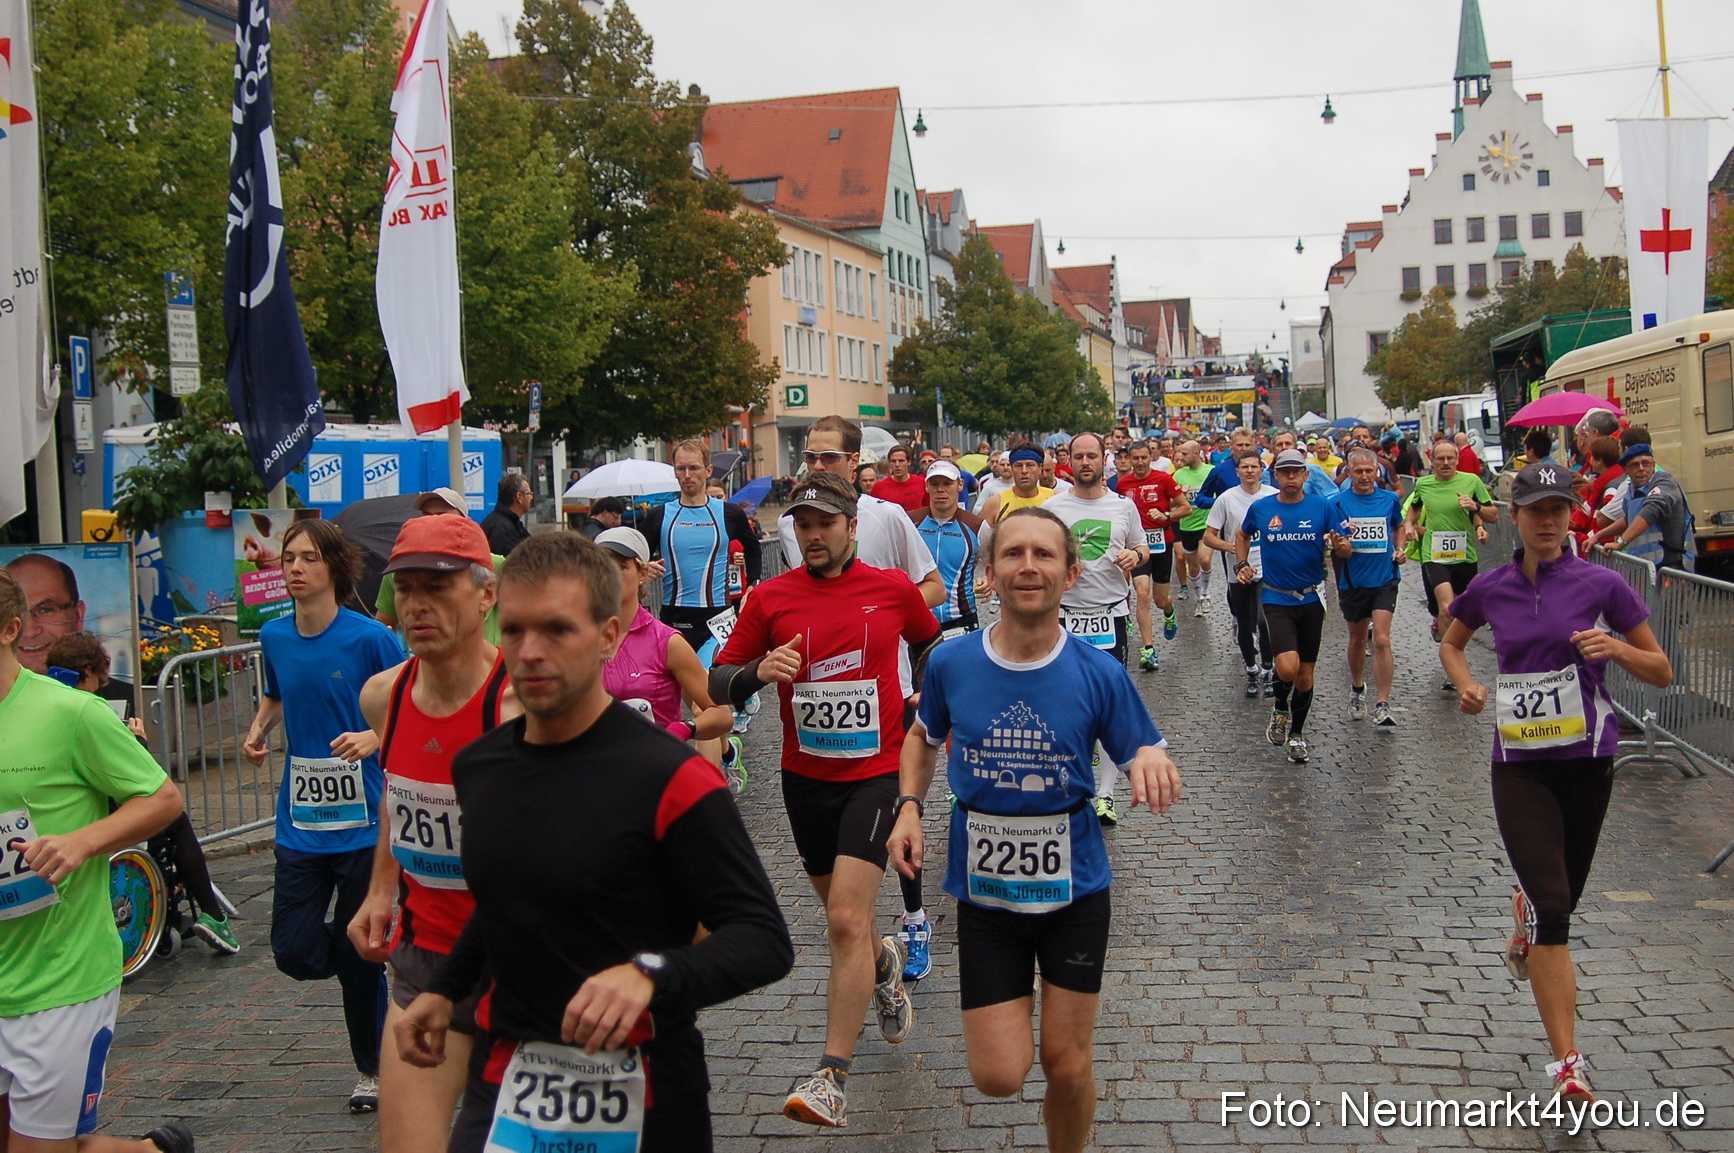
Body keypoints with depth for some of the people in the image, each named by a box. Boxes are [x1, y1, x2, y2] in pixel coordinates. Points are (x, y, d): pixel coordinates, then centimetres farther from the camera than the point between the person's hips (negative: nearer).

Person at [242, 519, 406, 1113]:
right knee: (295, 953, -1)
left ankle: (372, 1072, 26)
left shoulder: (370, 638, -11)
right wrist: (258, 730, 4)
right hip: (300, 821, 4)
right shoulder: (273, 636, 5)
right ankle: (370, 961, 33)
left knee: (358, 956, 5)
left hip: (362, 819, -4)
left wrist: (375, 737, -23)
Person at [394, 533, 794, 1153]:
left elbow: (764, 939, -20)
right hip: (502, 1082, 5)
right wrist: (444, 990, 12)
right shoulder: (476, 766, 4)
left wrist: (650, 975, -34)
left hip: (639, 1100, -5)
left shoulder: (671, 779, -18)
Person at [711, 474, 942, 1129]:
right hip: (806, 777, 3)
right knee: (842, 919, 17)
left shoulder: (894, 589, -2)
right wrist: (758, 671, -21)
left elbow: (929, 645, 19)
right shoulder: (769, 598, -2)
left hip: (876, 772, -3)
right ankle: (885, 965, 52)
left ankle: (832, 1077, -10)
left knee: (846, 921, -15)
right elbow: (718, 683, -2)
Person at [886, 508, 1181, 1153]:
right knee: (999, 1077, 0)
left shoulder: (1099, 675, -11)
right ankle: (1012, 1005, 33)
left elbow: (1147, 766, -6)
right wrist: (909, 806, -3)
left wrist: (1152, 762, -30)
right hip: (984, 891, 1)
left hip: (1074, 890, 0)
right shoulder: (950, 664, -8)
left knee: (1069, 1068, 8)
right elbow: (923, 736, 12)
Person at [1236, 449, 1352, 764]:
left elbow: (1345, 550, -2)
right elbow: (1243, 536, 19)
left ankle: (1297, 733, 28)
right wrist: (1242, 565, 6)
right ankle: (1281, 709, 12)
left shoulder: (1322, 507, -3)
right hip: (1276, 599, -1)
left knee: (1306, 673, 10)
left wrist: (1339, 545, -24)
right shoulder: (1260, 508, -1)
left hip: (1311, 598, 2)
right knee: (1288, 667, -19)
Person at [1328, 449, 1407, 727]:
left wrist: (1400, 549, 3)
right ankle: (1357, 689, 40)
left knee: (1382, 640, -12)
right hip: (1353, 581, 0)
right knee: (1357, 640, 16)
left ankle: (1382, 706, -11)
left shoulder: (1390, 499, 2)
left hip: (1385, 578, 0)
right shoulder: (1338, 503, -5)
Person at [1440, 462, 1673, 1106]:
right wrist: (1466, 684, 1)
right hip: (1519, 765, 0)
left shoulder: (1601, 584, -5)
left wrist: (1615, 647, -19)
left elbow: (1661, 672, 1)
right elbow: (1451, 643, 21)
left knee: (1558, 899, 15)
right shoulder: (1490, 589, 1)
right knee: (1553, 908, -13)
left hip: (1587, 762, 1)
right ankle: (1567, 1065, -9)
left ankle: (1524, 931, 54)